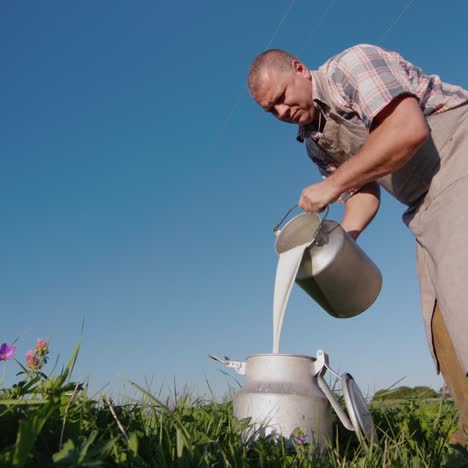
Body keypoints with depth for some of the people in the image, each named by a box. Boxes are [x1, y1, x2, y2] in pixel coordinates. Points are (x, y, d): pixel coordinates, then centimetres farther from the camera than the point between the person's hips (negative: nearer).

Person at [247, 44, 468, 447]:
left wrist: (332, 185, -21)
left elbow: (409, 129, -25)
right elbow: (364, 191, 16)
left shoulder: (351, 65, -10)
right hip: (429, 206, 9)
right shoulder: (315, 140, 14)